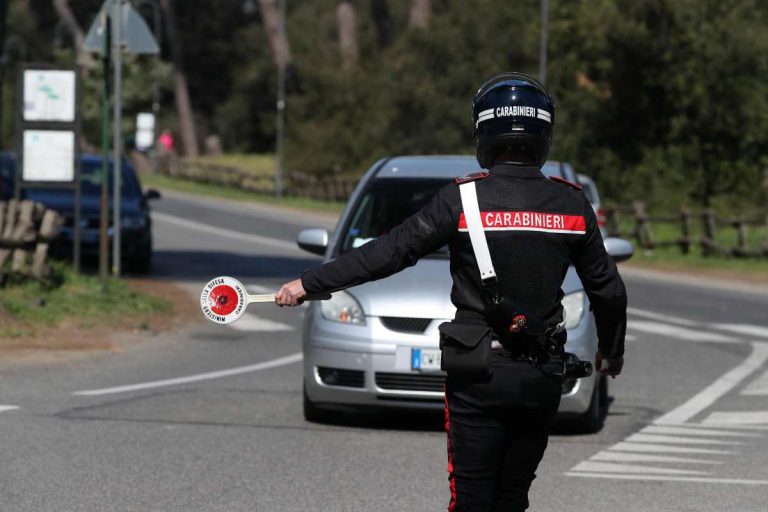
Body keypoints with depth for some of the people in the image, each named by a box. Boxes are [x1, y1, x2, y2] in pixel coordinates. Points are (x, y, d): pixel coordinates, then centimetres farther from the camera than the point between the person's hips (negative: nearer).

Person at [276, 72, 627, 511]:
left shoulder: (463, 199, -10)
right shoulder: (572, 204, 1)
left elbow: (390, 253, -9)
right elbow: (609, 290, 9)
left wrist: (309, 284, -2)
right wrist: (613, 351, 28)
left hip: (478, 377, -3)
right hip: (542, 377, 3)